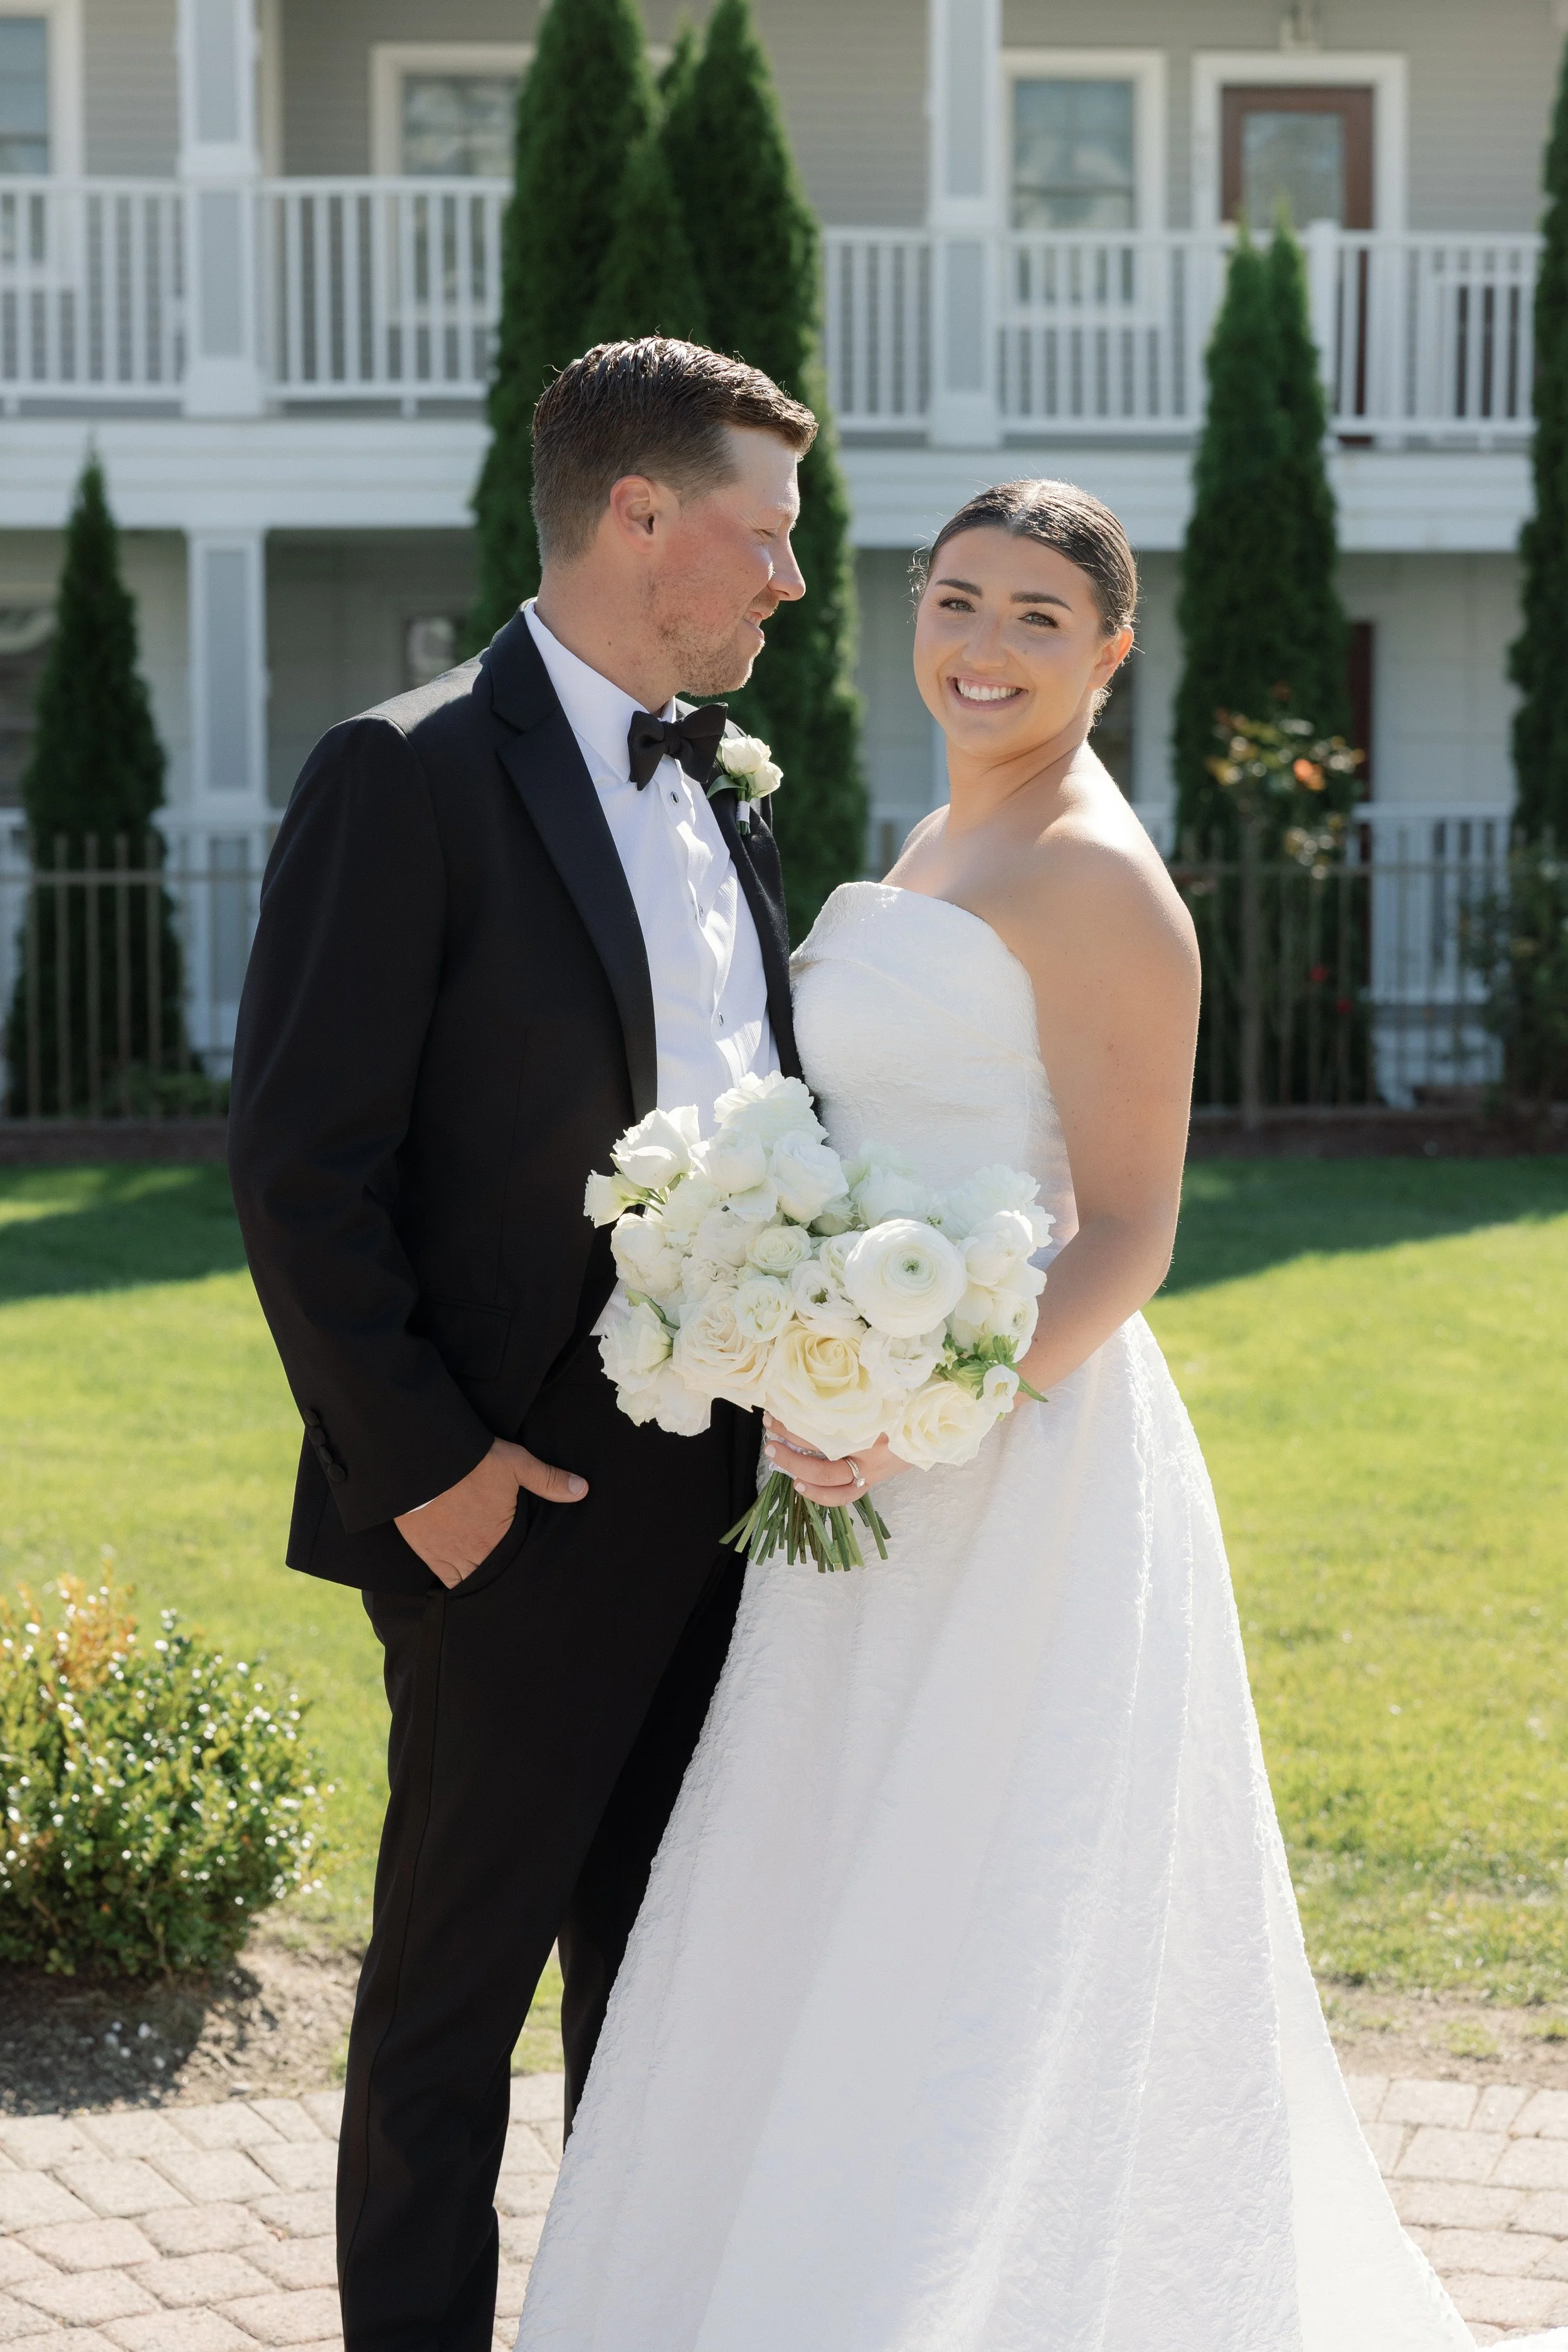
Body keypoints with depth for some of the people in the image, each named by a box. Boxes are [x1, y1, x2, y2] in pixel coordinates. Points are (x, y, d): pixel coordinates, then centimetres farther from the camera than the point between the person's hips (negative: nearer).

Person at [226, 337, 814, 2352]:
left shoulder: (721, 797, 12)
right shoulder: (408, 778, -12)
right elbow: (299, 1165, -15)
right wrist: (419, 1460, -15)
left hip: (722, 1490, 7)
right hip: (521, 1507, -7)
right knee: (455, 1987, 5)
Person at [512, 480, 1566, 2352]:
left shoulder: (1098, 882, -13)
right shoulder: (937, 848, 14)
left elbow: (1125, 1238, -17)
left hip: (1019, 1475, -9)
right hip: (885, 1482, 9)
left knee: (989, 1951, -3)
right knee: (839, 1946, 15)